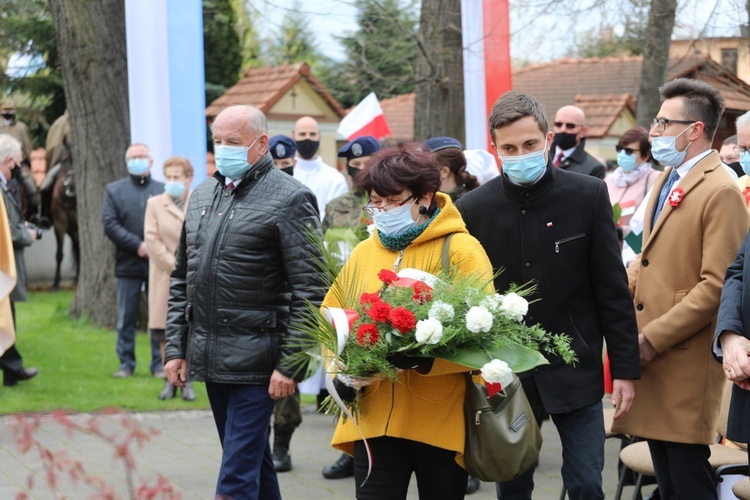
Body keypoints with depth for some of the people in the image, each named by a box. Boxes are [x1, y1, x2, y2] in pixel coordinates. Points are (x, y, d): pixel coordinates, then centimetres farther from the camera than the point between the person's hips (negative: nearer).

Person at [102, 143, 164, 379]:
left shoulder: (164, 191, 5)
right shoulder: (114, 190, 8)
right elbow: (110, 224, -3)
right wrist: (138, 245, -12)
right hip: (128, 263, 1)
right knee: (126, 318, 5)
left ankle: (159, 364, 9)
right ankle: (126, 363, 13)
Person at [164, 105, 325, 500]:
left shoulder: (289, 199, -8)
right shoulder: (202, 196, 14)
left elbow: (309, 292, -12)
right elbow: (181, 280, 19)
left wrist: (290, 365, -16)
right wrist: (175, 348, 11)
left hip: (255, 361, -7)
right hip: (209, 359, 7)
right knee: (253, 461, 16)